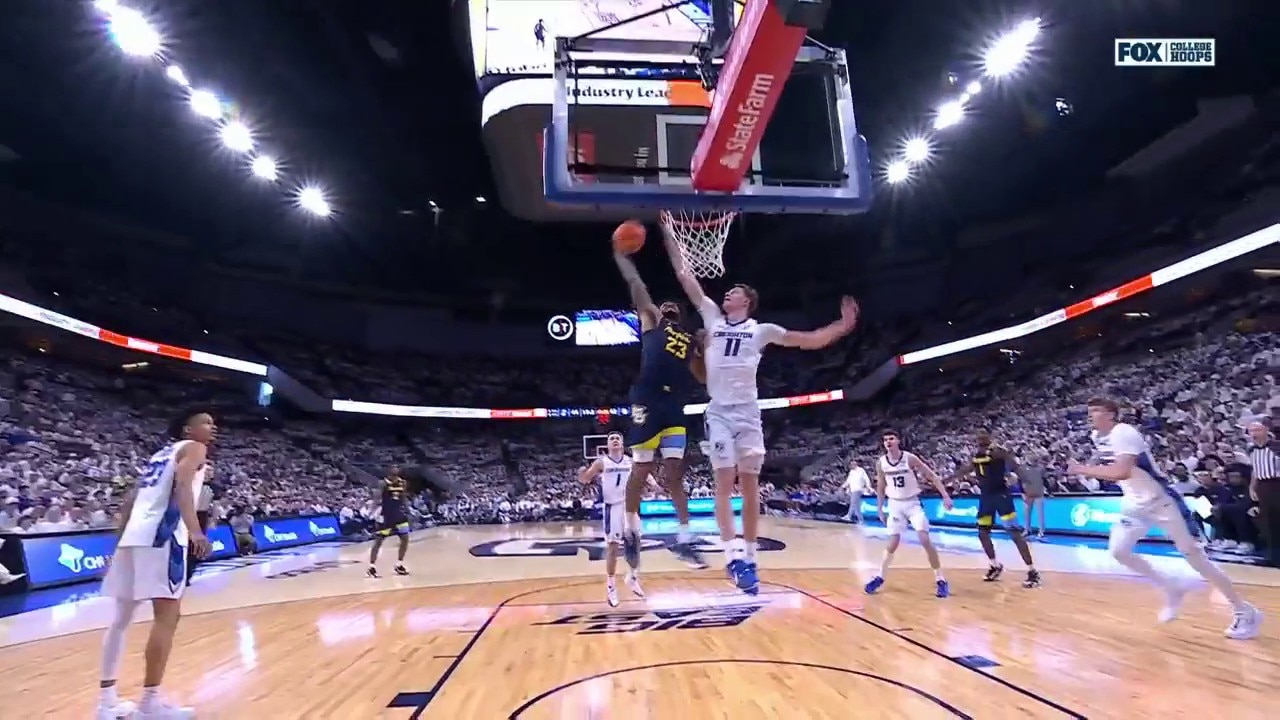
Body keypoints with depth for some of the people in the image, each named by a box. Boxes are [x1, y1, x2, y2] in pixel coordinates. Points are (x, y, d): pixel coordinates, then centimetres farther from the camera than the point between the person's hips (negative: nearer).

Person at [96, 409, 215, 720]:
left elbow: (131, 500, 25)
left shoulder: (161, 454, 28)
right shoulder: (193, 448, 3)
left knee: (121, 617, 14)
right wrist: (195, 530, -28)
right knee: (167, 616, -6)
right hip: (161, 535, -9)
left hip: (134, 534, 9)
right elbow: (182, 486, -17)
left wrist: (123, 540, 30)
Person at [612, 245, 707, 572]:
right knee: (640, 471, 2)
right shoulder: (651, 321, 14)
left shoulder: (690, 341, 23)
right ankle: (631, 530, 20)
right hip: (647, 404, -3)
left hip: (675, 409, 4)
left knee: (675, 474, 4)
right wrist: (620, 256, 13)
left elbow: (703, 377, 17)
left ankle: (684, 539, 7)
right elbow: (636, 285, 10)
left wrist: (705, 350, 6)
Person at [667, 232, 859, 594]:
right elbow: (685, 277, 13)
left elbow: (810, 340, 9)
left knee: (750, 485, 2)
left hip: (748, 413, 0)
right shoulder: (713, 318, 12)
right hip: (719, 412, 1)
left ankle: (748, 557, 11)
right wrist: (669, 238, 13)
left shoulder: (761, 330, 8)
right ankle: (734, 555, -13)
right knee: (724, 482, -9)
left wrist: (842, 326, -4)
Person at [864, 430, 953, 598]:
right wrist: (879, 509, 9)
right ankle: (879, 577, 16)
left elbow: (932, 476, -11)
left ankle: (940, 580, 0)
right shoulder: (881, 463, -5)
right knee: (893, 543, 1)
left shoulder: (910, 458, -15)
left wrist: (945, 496, -19)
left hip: (912, 503, -2)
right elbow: (880, 487, 8)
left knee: (925, 540, -11)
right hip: (895, 505, 2)